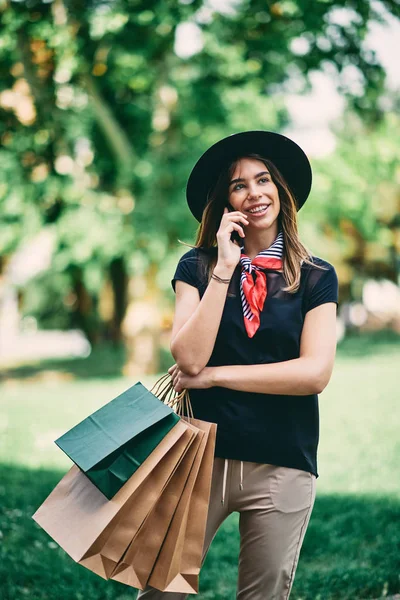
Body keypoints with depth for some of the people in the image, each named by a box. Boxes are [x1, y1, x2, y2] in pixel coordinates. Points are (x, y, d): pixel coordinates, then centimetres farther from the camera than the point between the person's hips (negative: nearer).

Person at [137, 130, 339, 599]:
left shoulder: (315, 277, 3)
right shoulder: (197, 267, 3)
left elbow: (315, 373, -9)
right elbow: (189, 358, -11)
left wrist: (214, 375, -9)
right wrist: (225, 269, -13)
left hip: (282, 468, 0)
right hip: (203, 457, 0)